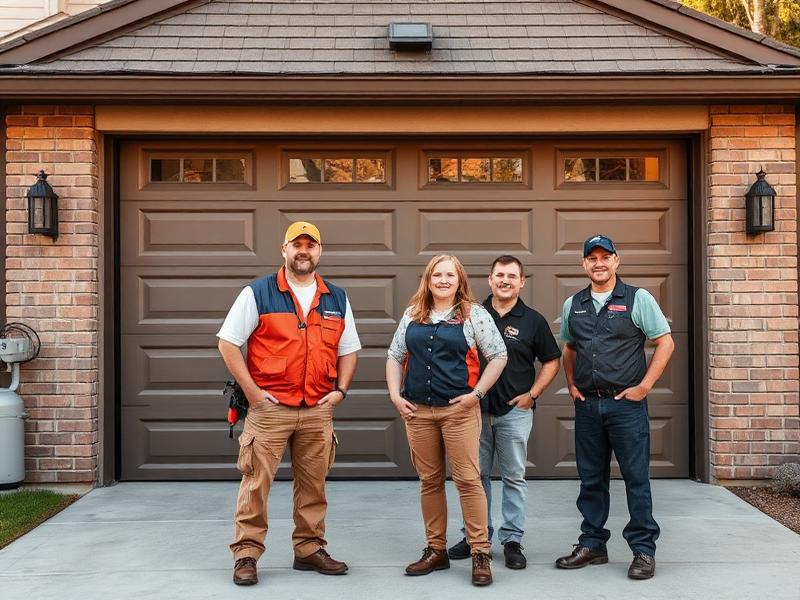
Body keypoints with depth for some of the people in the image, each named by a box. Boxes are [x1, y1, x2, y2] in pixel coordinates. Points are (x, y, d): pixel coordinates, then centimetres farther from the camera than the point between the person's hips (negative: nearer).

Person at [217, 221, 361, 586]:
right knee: (256, 483, -3)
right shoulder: (258, 293, -2)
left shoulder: (337, 299, 11)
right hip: (269, 407, -4)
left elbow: (348, 350, 17)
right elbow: (227, 342, -4)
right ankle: (246, 554, 6)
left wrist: (340, 390, 4)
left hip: (318, 410, 4)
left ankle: (309, 549, 22)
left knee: (313, 484, 10)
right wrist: (251, 390, -9)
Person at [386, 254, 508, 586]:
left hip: (459, 410, -4)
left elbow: (498, 356, 0)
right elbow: (395, 357, 17)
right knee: (429, 481, 10)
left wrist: (477, 393, -8)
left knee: (468, 479, -5)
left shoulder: (474, 314, 0)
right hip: (417, 410, 4)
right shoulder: (412, 315, 12)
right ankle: (436, 550, 21)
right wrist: (395, 395, 5)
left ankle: (480, 553, 3)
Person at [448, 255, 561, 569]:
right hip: (476, 408, 2)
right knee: (476, 475, 9)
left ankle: (512, 540, 12)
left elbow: (551, 360, 7)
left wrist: (532, 394, -3)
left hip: (515, 410, -2)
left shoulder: (533, 320, 1)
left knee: (514, 477, 4)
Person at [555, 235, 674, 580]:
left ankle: (643, 550, 9)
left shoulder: (638, 299, -3)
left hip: (626, 403, -4)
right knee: (591, 479, 11)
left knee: (636, 478, 0)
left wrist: (644, 386, -8)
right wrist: (571, 385, 9)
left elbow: (665, 343, -3)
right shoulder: (573, 305, 11)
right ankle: (592, 545, 22)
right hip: (587, 404, 4)